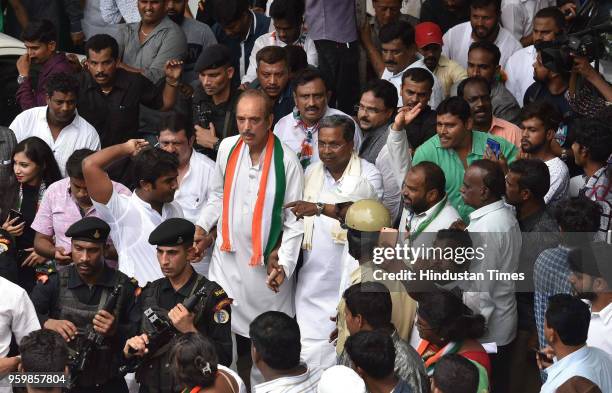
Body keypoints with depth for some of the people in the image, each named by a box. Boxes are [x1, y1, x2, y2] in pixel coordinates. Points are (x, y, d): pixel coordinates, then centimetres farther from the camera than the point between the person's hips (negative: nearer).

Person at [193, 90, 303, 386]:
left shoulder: (286, 161, -14)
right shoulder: (227, 148, -4)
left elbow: (294, 220, -9)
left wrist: (284, 265, -17)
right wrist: (203, 226, -2)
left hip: (267, 261, -3)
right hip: (228, 255, 3)